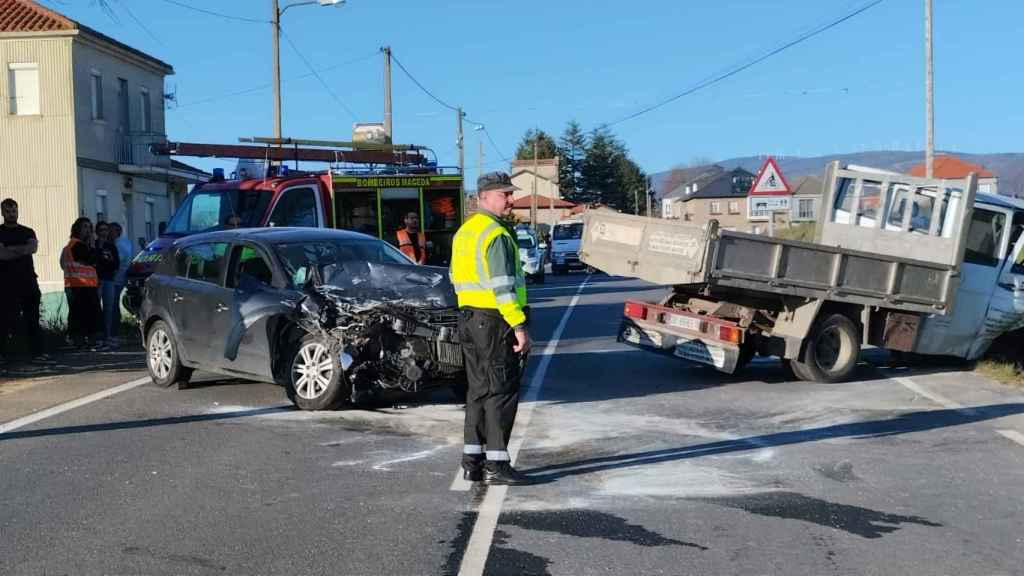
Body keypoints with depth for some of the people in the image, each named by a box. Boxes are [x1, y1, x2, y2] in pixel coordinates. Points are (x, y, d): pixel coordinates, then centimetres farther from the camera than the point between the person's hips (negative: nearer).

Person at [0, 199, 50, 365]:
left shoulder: (28, 232, 15)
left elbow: (33, 247, -6)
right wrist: (23, 251, -9)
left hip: (28, 281, 3)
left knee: (32, 318, 1)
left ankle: (37, 353, 2)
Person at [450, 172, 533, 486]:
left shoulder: (465, 231, 16)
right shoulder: (496, 234, -15)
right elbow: (502, 286, -22)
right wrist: (519, 326, -22)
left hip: (469, 318, 10)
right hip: (494, 321, -9)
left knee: (480, 389, 14)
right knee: (501, 392, -4)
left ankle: (472, 460, 17)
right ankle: (496, 465, -2)